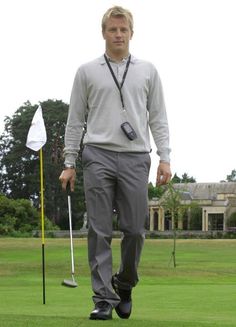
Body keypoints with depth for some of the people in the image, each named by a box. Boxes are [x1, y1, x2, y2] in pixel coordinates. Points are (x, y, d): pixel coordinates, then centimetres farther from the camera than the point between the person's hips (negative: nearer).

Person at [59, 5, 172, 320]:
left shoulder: (148, 71, 12)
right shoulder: (87, 72, 9)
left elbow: (158, 118, 10)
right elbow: (75, 120, 9)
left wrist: (165, 158, -1)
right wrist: (69, 163, 4)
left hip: (135, 158, 1)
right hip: (98, 157, -1)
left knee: (134, 230, 0)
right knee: (100, 231, -4)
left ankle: (124, 285, 25)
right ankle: (104, 299, -1)